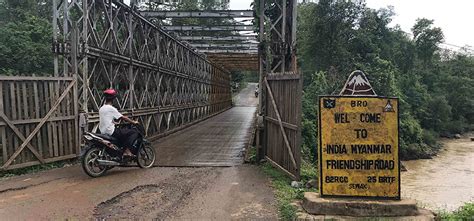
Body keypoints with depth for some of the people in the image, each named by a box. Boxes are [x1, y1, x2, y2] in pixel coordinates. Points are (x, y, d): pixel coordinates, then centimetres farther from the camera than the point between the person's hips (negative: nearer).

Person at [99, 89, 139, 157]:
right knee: (134, 133, -8)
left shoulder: (101, 108, 13)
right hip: (111, 132, -10)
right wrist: (133, 122, -1)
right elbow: (123, 117, -10)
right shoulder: (111, 108, -13)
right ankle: (127, 150, -14)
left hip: (103, 132, 10)